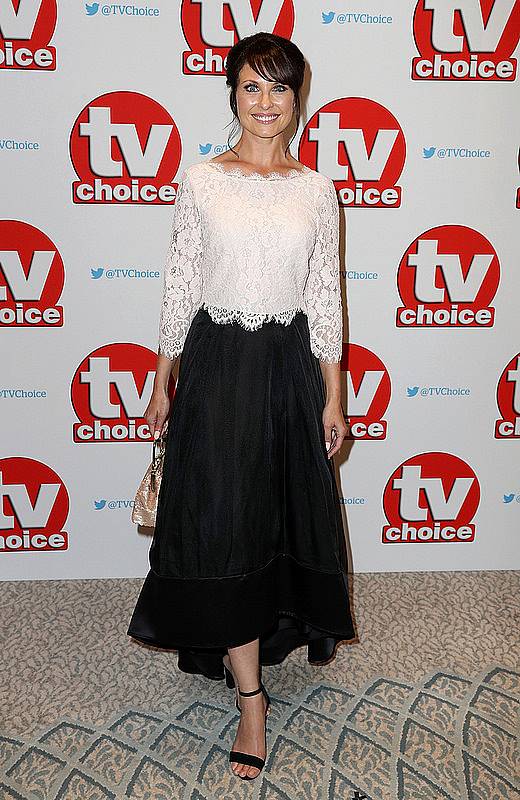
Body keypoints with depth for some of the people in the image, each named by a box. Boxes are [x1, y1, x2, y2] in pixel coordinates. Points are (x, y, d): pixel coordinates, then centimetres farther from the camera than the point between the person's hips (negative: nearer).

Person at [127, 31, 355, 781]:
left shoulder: (317, 189, 5)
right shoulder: (200, 181, 1)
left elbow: (325, 297, 4)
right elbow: (180, 287, 3)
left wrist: (333, 396, 2)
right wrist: (162, 384, 4)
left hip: (289, 366, 2)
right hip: (216, 361, -1)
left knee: (282, 513, 13)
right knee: (221, 520, -3)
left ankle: (262, 631, 44)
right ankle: (251, 694, 11)